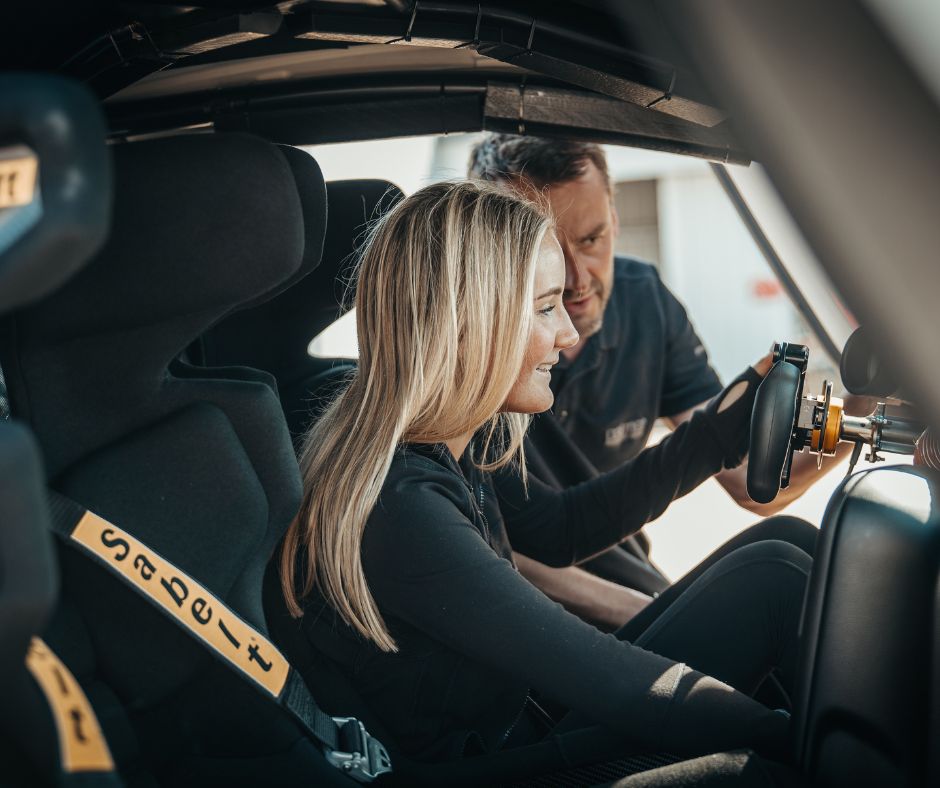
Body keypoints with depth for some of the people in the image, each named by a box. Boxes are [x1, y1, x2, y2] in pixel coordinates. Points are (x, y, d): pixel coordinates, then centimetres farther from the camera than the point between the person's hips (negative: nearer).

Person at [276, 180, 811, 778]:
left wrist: (728, 421, 9)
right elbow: (608, 681, -29)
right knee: (774, 581, -11)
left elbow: (560, 530, 13)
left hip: (528, 706, 9)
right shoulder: (394, 507, -31)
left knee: (778, 548, 3)